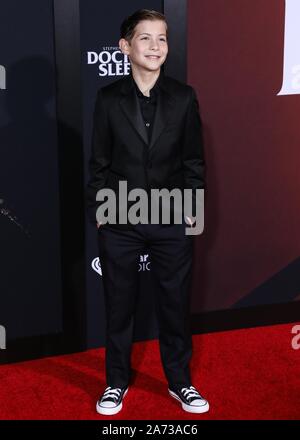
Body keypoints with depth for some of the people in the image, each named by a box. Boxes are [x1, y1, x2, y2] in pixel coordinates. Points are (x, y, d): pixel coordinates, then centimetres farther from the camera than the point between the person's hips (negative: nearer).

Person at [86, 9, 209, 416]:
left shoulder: (183, 97, -1)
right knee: (119, 304, 12)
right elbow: (99, 161, 2)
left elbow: (194, 160, 3)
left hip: (172, 221, 0)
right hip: (120, 221, 0)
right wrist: (98, 209, -1)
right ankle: (117, 381, 29)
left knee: (175, 303, 10)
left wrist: (192, 209, 0)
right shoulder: (109, 98, -2)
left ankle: (180, 381, 29)